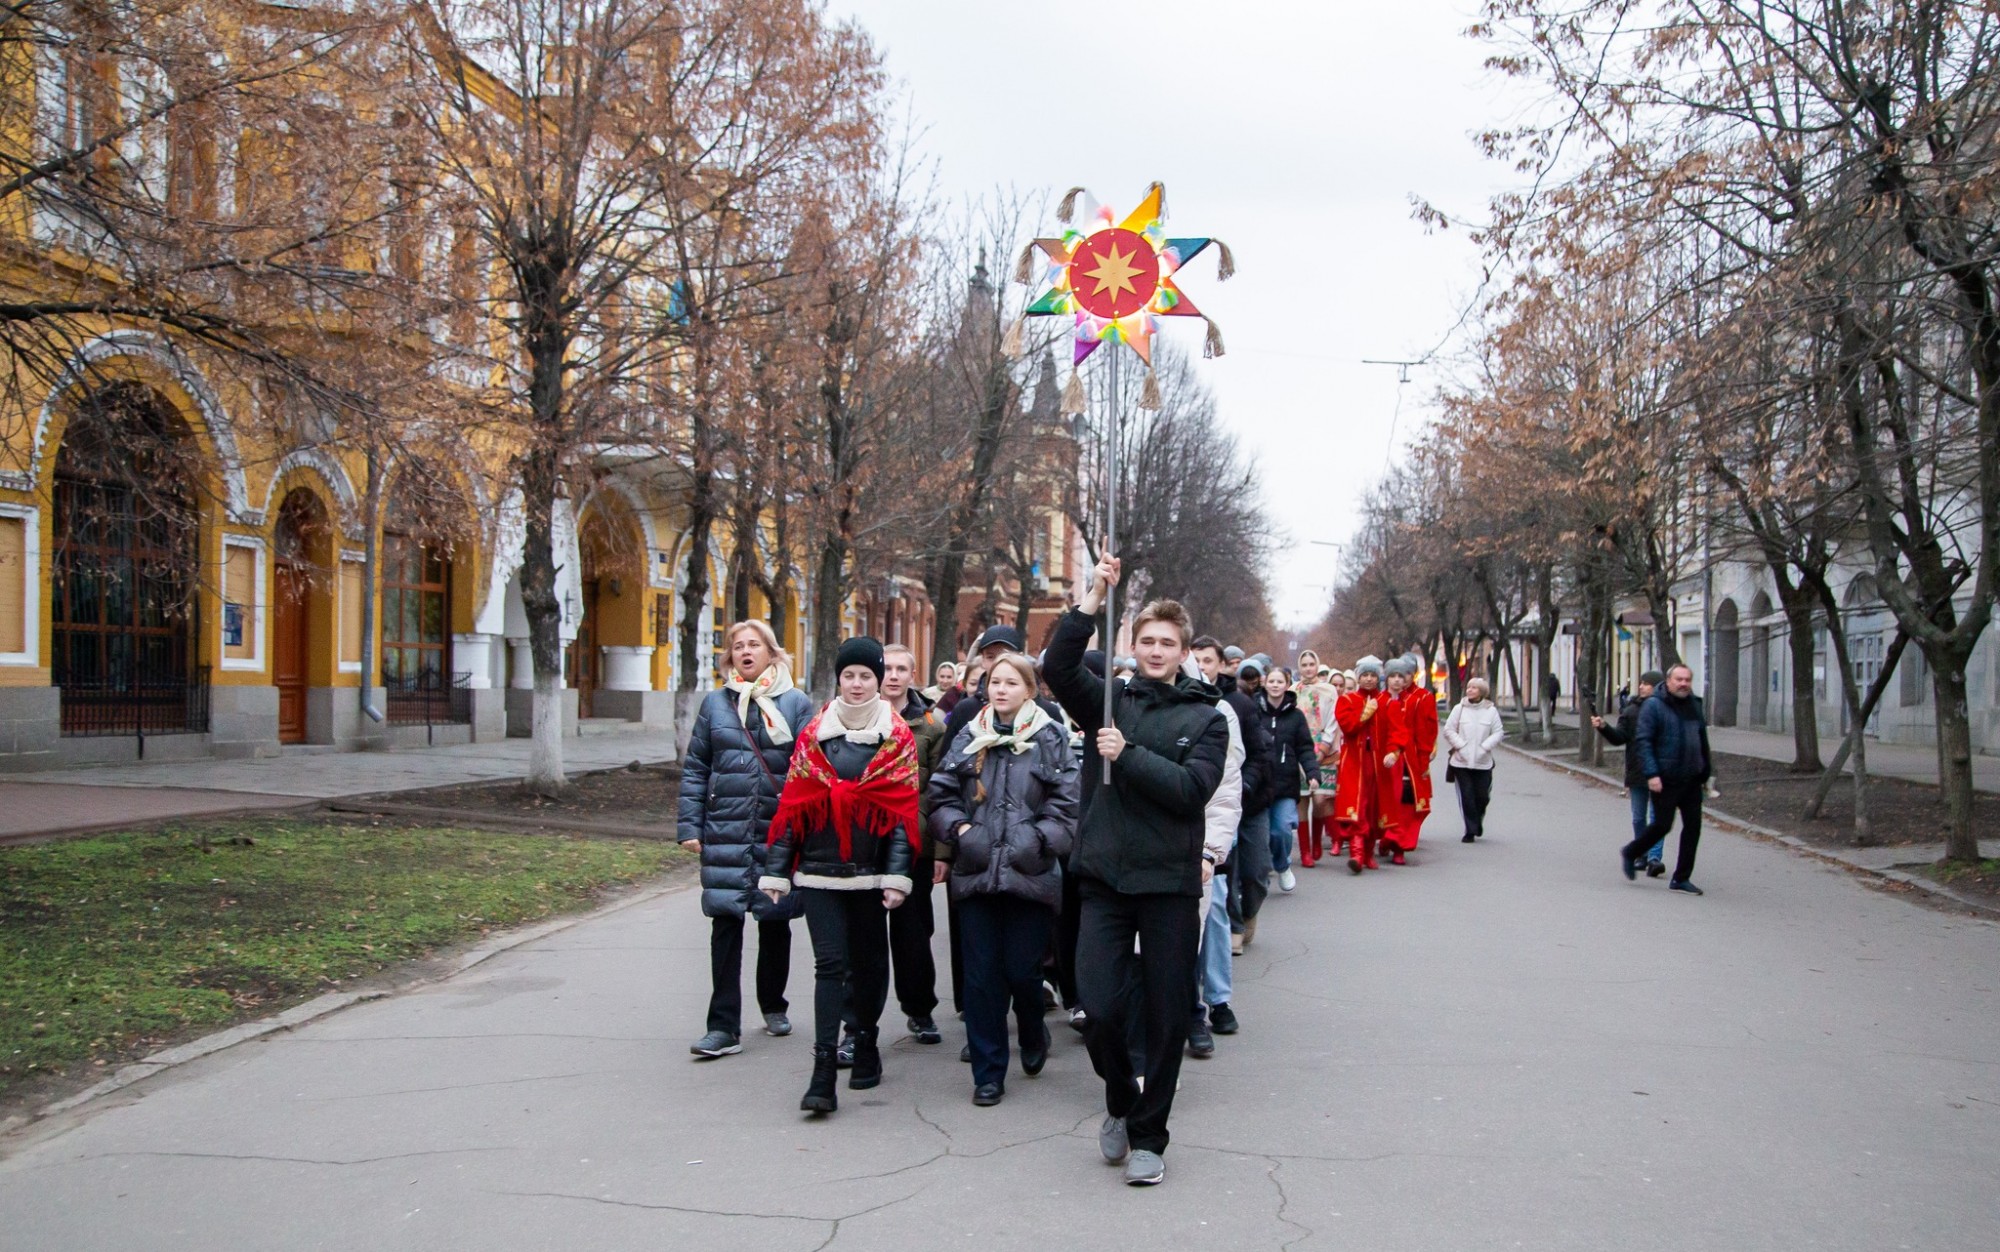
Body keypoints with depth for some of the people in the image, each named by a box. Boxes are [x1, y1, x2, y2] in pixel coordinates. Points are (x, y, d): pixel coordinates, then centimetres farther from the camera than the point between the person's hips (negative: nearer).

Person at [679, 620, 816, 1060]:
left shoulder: (797, 703, 2)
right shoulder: (716, 703, 7)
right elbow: (694, 768, 8)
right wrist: (689, 826, 1)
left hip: (779, 835, 0)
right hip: (724, 833, 0)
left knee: (775, 922, 12)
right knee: (725, 924, -4)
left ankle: (773, 1006, 32)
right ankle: (724, 1027, -1)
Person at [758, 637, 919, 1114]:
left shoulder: (897, 738, 2)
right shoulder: (814, 735, 6)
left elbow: (903, 811, -2)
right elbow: (792, 806, 6)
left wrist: (897, 874, -10)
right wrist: (775, 870, 3)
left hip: (869, 872, 0)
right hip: (819, 869, 0)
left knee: (868, 959, 11)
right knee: (830, 962, -7)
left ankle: (865, 1043, 32)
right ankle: (824, 1070, -9)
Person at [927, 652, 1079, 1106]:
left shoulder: (1051, 739, 0)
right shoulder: (969, 737, 9)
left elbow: (1066, 804, -3)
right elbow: (941, 793, 11)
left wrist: (1039, 840, -13)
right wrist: (958, 830, -4)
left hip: (1030, 873, -2)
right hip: (976, 872, 2)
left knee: (1022, 969, 1)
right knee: (981, 974, 3)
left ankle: (1033, 1035, 34)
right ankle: (987, 1072, 14)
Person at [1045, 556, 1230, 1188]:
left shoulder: (1206, 718, 4)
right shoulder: (1109, 701, 7)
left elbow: (1192, 788, -11)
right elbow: (1058, 666, -11)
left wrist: (1127, 754, -17)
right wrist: (1092, 599, -16)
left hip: (1170, 883, 0)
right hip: (1105, 880, 1)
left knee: (1166, 1018, 5)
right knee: (1099, 1010, -6)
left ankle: (1147, 1134, 23)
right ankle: (1121, 1100, 25)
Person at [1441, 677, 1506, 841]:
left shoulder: (1491, 711, 1)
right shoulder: (1459, 709, 1)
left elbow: (1498, 733, 1)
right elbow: (1448, 730, 1)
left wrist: (1484, 747, -11)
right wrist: (1461, 745, -10)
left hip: (1483, 762, 0)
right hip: (1461, 761, 0)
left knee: (1482, 795, 4)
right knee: (1466, 796, -2)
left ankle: (1478, 820, 33)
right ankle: (1470, 830, 7)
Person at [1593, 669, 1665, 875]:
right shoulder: (1631, 710, 5)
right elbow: (1619, 738, -1)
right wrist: (1604, 727, -17)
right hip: (1637, 774, 3)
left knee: (1657, 817, -7)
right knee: (1638, 818, 12)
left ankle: (1654, 858, -11)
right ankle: (1642, 855, 25)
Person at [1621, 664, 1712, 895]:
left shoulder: (1694, 706, 11)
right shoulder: (1653, 706, -9)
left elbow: (1703, 742, 18)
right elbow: (1642, 741, -14)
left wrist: (1705, 773, 17)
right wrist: (1651, 774, -21)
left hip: (1691, 780, 6)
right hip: (1665, 780, -6)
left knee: (1693, 827, 3)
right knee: (1662, 825, -3)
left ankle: (1681, 879, 12)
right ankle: (1630, 853, 24)